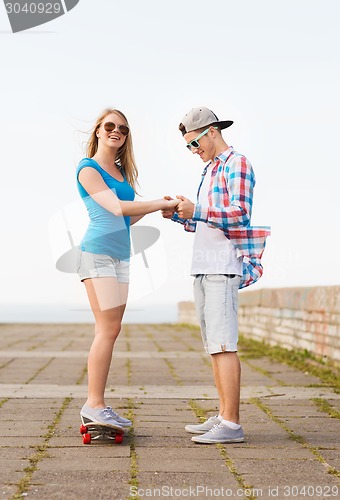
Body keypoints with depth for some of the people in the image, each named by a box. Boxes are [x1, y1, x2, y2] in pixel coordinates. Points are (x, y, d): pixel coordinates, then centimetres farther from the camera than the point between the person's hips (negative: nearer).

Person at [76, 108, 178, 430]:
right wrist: (165, 203, -11)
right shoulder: (88, 169, -4)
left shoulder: (121, 172, 20)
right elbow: (117, 208, -15)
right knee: (108, 329, -12)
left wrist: (154, 207, 6)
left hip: (119, 256, 8)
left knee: (109, 331, 4)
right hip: (97, 252, -8)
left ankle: (96, 407, 7)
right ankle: (94, 405, -8)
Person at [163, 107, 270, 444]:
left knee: (223, 344, -12)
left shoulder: (237, 164, -4)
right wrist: (177, 215, 10)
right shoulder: (210, 171, 24)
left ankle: (232, 424, -10)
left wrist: (196, 210, -23)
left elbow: (240, 213, -17)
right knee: (213, 346, 9)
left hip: (224, 268, -9)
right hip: (203, 268, 9)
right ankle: (223, 417, 14)